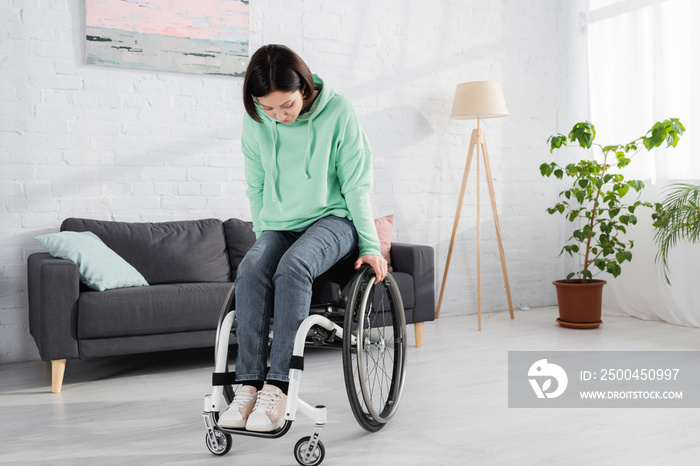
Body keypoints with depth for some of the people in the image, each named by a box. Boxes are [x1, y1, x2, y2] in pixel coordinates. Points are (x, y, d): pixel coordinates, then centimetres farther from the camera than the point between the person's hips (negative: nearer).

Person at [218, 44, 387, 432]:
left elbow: (356, 185, -9)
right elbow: (256, 189, 9)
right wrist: (263, 235, 7)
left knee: (292, 266, -34)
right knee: (251, 270, -29)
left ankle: (277, 385, -32)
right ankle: (249, 383, -27)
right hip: (278, 226, 4)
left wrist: (370, 246, -9)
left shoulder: (337, 111, -13)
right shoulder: (254, 122, -3)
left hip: (333, 218, -3)